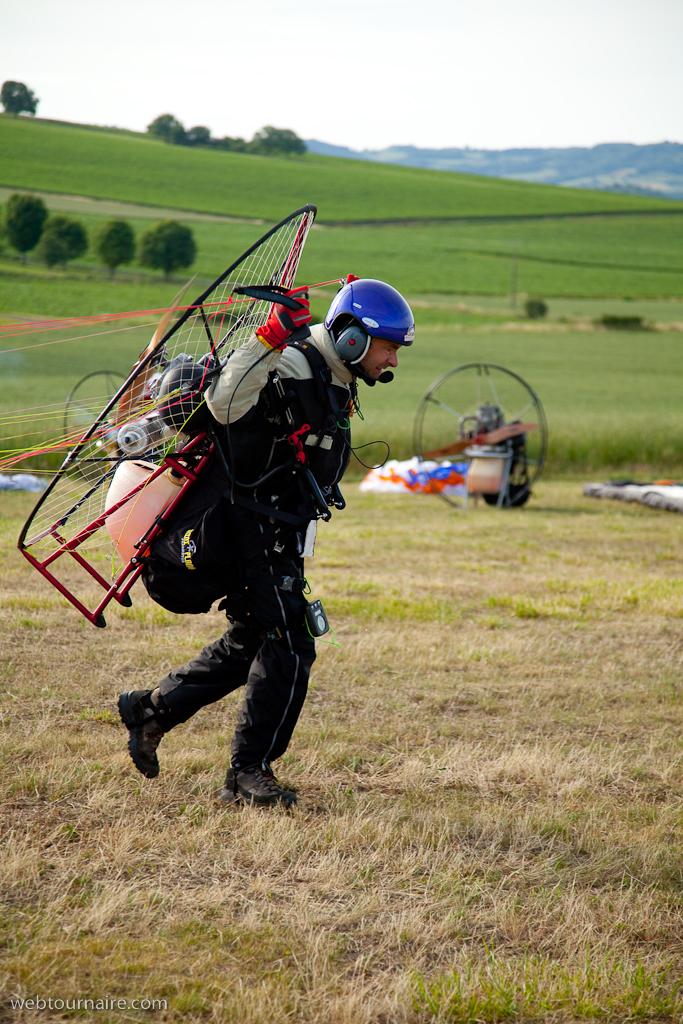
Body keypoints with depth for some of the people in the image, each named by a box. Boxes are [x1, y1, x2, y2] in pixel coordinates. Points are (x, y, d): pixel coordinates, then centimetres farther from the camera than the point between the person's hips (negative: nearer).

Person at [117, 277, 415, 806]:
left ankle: (150, 709, 29)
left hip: (282, 537, 10)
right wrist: (269, 340, -40)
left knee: (249, 644, 17)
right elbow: (224, 404, -32)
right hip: (258, 530, -10)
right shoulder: (294, 368, -18)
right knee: (289, 648, -9)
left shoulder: (333, 383, 13)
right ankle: (248, 771, -2)